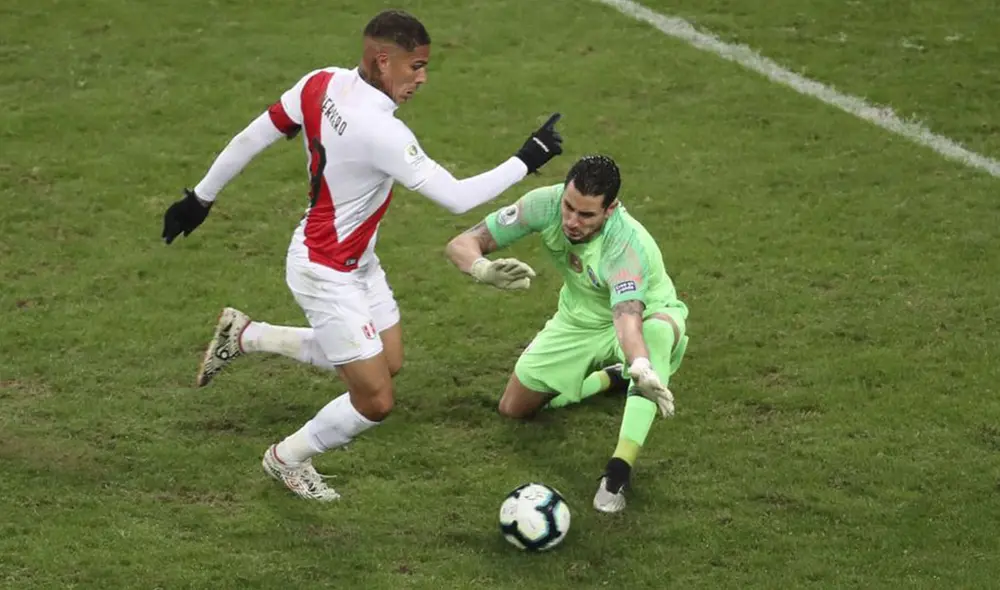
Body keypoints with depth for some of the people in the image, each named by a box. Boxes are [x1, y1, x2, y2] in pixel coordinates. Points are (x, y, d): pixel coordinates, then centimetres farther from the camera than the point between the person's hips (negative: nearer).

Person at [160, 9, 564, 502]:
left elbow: (251, 137, 0)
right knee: (376, 401, 1)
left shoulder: (322, 83, -9)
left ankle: (245, 336, 28)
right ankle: (287, 460, 26)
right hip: (327, 275, -9)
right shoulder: (380, 131, -33)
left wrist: (201, 196, 12)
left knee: (387, 363, 21)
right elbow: (456, 198, -28)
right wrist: (526, 161, -19)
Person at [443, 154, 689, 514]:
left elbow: (627, 318, -56)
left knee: (659, 329, -41)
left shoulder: (626, 244, -40)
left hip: (644, 314, -5)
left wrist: (642, 369, -77)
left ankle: (619, 470, -40)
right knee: (514, 409, 6)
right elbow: (461, 244, -25)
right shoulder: (546, 204, -28)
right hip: (580, 319, 5)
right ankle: (610, 378, 28)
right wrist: (485, 270, -50)